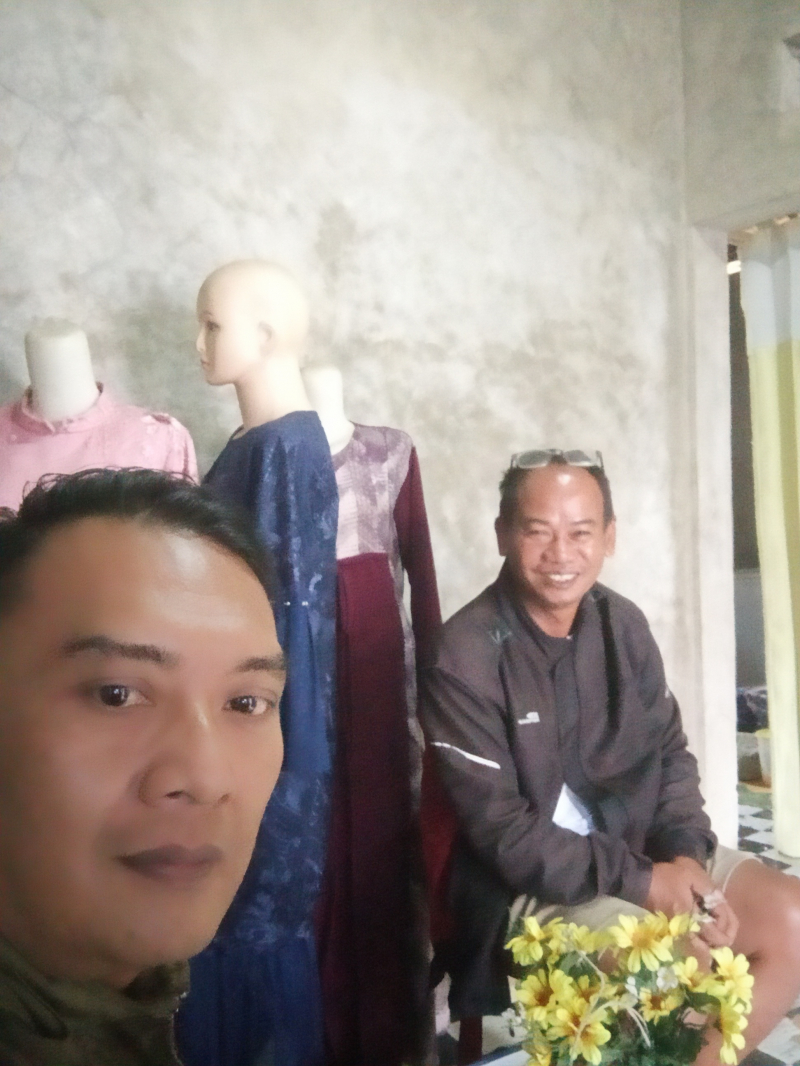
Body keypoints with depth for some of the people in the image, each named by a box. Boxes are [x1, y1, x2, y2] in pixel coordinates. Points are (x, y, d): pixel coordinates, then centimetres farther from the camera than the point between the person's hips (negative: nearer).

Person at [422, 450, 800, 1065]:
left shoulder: (623, 624, 0)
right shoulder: (466, 658, -20)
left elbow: (670, 752, 8)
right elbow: (500, 829, -19)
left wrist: (687, 853, -10)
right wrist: (639, 880, -20)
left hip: (642, 848, 7)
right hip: (530, 882, -7)